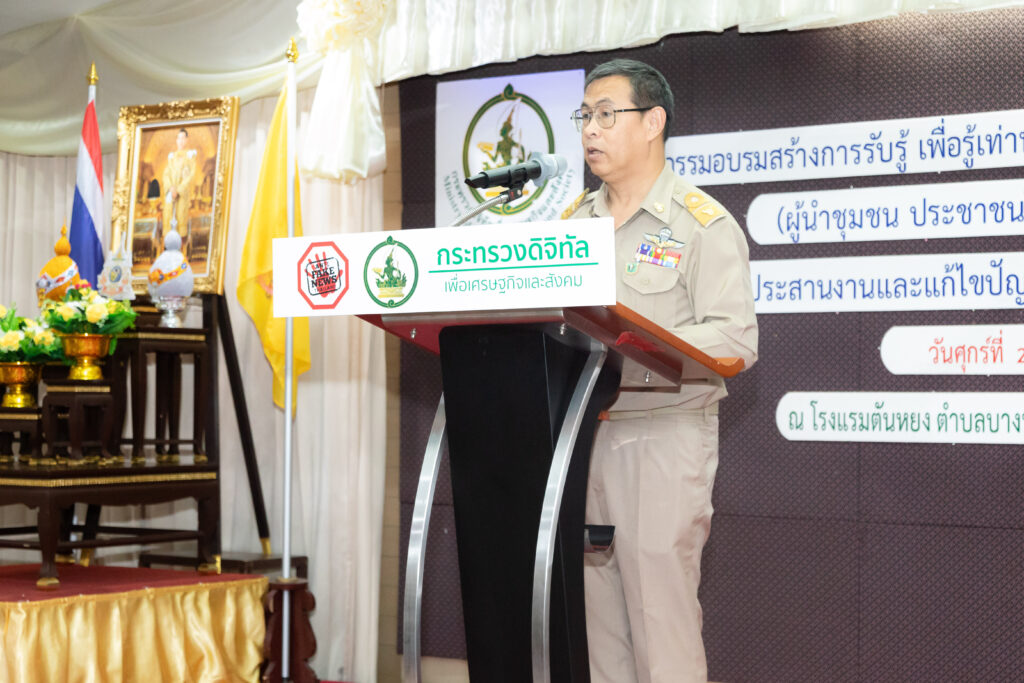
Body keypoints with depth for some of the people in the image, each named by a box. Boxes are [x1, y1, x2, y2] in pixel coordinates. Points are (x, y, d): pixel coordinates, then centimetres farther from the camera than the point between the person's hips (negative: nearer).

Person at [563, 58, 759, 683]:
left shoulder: (701, 222, -4)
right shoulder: (575, 222, 17)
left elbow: (734, 338, -13)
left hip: (662, 435, -6)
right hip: (582, 433, 6)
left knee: (662, 616, -6)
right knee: (597, 610, 8)